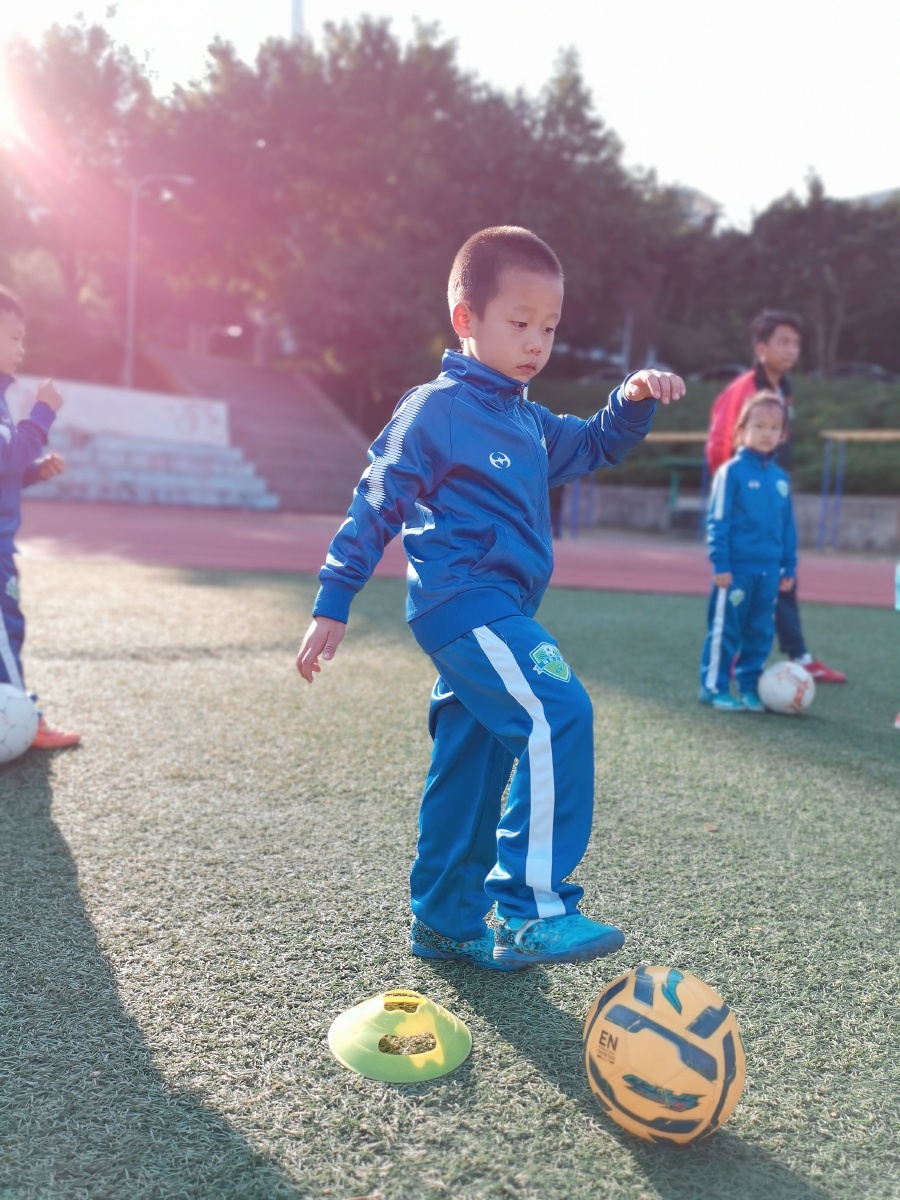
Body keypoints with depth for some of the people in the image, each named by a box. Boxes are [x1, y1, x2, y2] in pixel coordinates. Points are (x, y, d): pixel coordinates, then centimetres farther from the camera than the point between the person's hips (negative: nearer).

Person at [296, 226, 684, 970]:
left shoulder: (529, 422, 17)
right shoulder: (434, 410, -6)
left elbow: (596, 446, 32)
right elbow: (377, 506, -7)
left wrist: (633, 402, 11)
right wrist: (332, 603, -7)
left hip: (497, 614, 9)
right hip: (464, 604, -9)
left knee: (469, 767, 13)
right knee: (558, 718, -23)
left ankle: (444, 922, 26)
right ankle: (534, 906, -16)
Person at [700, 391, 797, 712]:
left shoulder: (781, 478, 10)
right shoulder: (731, 471, -7)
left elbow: (788, 527, 15)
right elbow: (717, 521, -8)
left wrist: (789, 568, 13)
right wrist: (720, 564, -12)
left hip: (769, 569, 6)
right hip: (736, 567, -6)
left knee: (760, 632, 11)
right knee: (725, 630, 1)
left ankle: (749, 687, 22)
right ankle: (714, 687, 11)